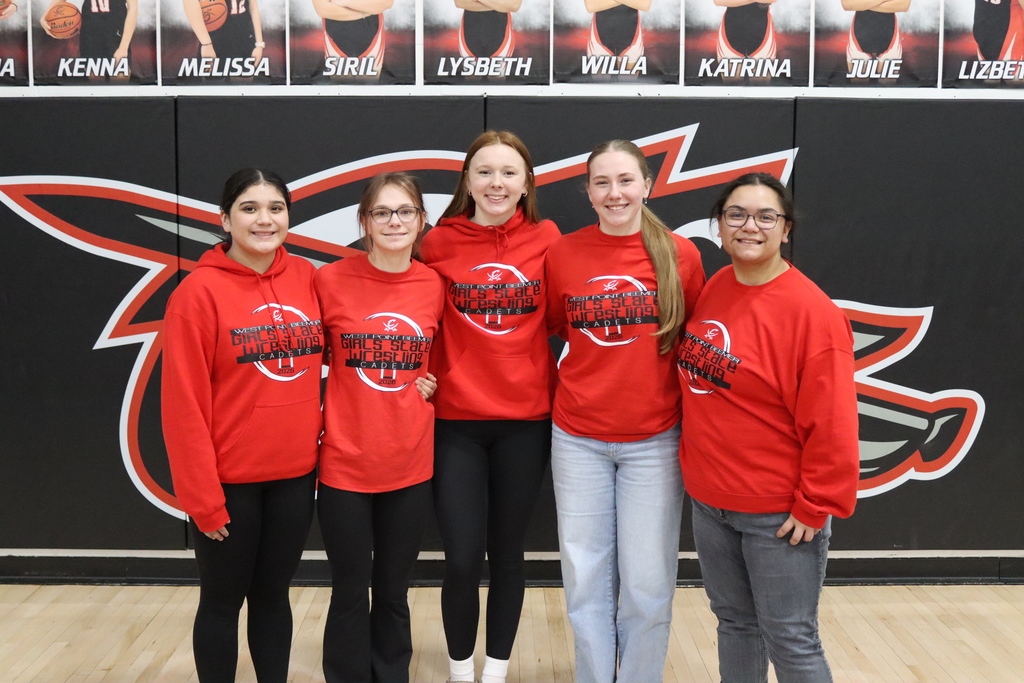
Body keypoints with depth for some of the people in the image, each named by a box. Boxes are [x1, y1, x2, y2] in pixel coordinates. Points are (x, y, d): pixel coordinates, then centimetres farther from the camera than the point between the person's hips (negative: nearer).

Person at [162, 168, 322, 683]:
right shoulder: (199, 291, -12)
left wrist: (318, 441, 3)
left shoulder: (306, 278, 2)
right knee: (223, 601, 11)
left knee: (273, 595, 17)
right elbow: (183, 402, -12)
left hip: (295, 473, 4)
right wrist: (202, 493, -13)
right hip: (229, 479, -4)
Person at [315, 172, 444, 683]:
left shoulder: (435, 286, -1)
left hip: (411, 464, 2)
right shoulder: (331, 281, -7)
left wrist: (433, 382, -1)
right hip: (344, 464, -2)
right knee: (351, 593, 8)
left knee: (393, 592, 15)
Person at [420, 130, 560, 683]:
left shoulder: (547, 240, -1)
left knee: (507, 552, 12)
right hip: (456, 422, -1)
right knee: (462, 559, 0)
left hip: (526, 421, 1)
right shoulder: (438, 244, -3)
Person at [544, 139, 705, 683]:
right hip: (578, 440, 1)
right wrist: (570, 392, 2)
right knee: (586, 578, 11)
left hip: (654, 440, -1)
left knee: (647, 583, 7)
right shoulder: (562, 254, -2)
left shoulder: (679, 255, -5)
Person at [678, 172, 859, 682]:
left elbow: (830, 424, -17)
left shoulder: (811, 310, -17)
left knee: (790, 640, 6)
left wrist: (815, 506, -15)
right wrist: (696, 460, 12)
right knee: (735, 622, 20)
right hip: (709, 502, 6)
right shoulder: (713, 289, 3)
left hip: (778, 513, -6)